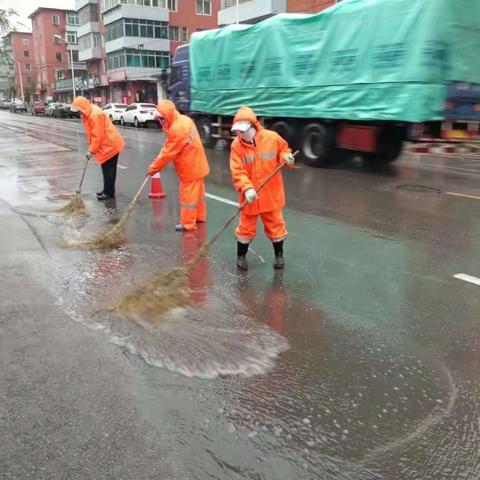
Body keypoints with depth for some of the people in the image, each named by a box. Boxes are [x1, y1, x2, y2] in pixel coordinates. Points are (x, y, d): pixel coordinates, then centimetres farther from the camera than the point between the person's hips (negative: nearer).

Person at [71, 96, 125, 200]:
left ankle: (109, 192, 1)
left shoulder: (95, 115, -23)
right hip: (106, 145, 10)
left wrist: (91, 150, -16)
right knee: (106, 168, 16)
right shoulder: (88, 113, 8)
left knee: (108, 169, -5)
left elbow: (97, 136, -22)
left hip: (110, 145, -10)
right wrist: (92, 148, 10)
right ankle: (107, 190, 25)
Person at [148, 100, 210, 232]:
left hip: (190, 167, -10)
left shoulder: (176, 129, -26)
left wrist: (153, 168, -12)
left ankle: (188, 224, 9)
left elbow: (167, 153, -20)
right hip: (196, 163, 10)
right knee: (197, 192, 20)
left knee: (188, 195, 0)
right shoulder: (184, 120, 4)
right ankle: (199, 216, 34)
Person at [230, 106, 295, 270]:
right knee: (246, 227, 10)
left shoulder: (272, 138, -11)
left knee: (275, 225, 12)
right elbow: (237, 172, -15)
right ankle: (241, 255, 29)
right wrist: (246, 189, -30)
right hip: (250, 195, 0)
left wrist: (287, 158, -19)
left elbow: (284, 151, 5)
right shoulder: (236, 145, -10)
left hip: (271, 194, 0)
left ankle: (279, 254, 31)